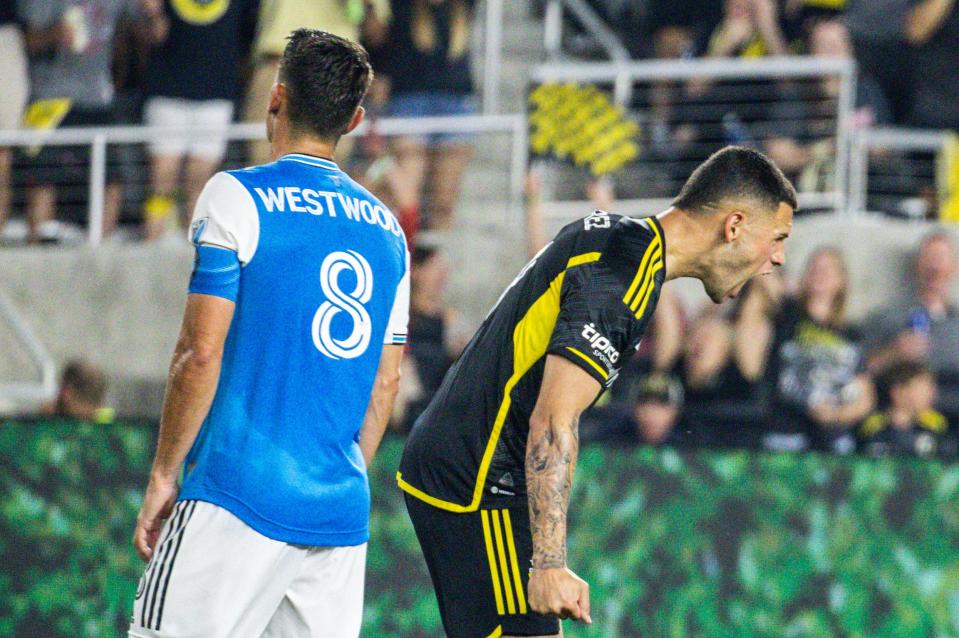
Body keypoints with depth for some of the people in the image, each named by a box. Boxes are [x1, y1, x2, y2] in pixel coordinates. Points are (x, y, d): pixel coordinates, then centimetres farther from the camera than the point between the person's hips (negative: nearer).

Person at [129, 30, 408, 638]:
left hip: (241, 497, -6)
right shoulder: (386, 228, 13)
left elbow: (202, 354, -9)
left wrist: (163, 476, -2)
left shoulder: (238, 197, -4)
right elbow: (386, 382, 15)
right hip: (342, 514, 6)